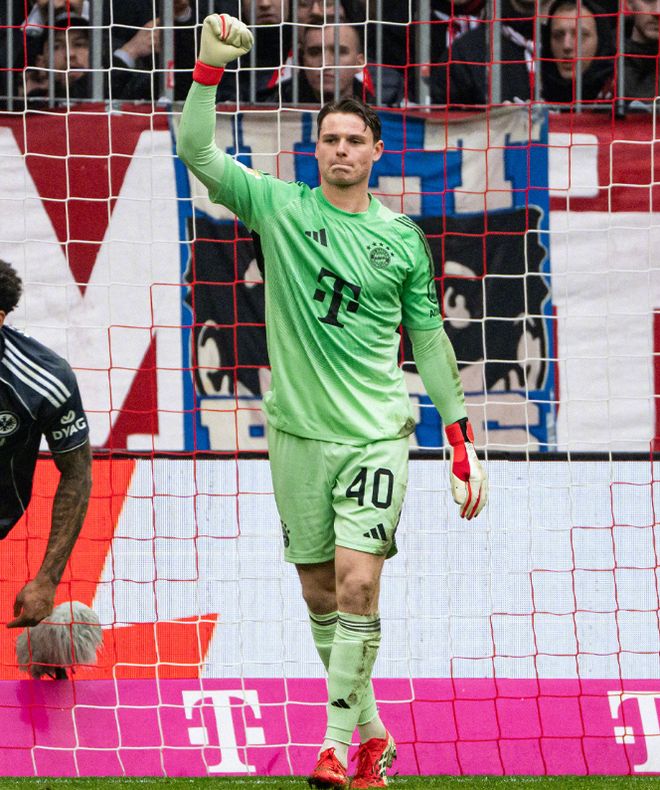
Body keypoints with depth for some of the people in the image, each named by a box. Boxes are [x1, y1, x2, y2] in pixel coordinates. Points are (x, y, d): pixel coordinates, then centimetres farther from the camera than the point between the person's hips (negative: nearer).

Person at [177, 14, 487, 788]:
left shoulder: (402, 239, 3)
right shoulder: (279, 208, 2)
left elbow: (429, 341, 9)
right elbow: (197, 152, -10)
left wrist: (462, 442, 6)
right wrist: (210, 66, -23)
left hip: (374, 434, -2)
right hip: (298, 433, 2)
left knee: (357, 582, -15)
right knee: (319, 593, 6)